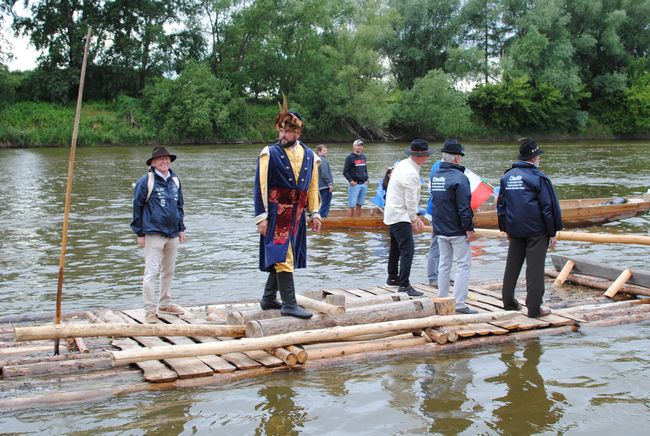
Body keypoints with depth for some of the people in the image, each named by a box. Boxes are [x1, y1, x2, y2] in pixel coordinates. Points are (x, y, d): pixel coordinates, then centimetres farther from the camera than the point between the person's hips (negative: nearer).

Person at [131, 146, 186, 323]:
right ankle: (150, 310, 0)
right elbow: (137, 207, -4)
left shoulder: (175, 180, 10)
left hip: (172, 234, 6)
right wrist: (140, 233, -5)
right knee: (151, 272, -6)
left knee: (169, 271, 16)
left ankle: (165, 303, 29)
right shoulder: (146, 181, -7)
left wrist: (181, 228, 16)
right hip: (153, 234, -6)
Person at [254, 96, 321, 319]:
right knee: (283, 257, -9)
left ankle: (269, 299, 26)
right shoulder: (270, 153, -4)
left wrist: (314, 213, 10)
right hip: (276, 214, -5)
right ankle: (289, 305, -7)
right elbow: (260, 186, -6)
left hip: (297, 215, 5)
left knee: (279, 258, 13)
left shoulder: (310, 156, 10)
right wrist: (261, 216, -10)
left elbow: (312, 187, 16)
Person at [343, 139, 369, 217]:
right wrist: (351, 181, -15)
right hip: (354, 185, -6)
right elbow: (345, 172, -5)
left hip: (363, 184, 6)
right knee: (351, 206, -8)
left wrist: (366, 179, 11)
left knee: (359, 205, 9)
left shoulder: (363, 157, 15)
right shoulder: (350, 157, -4)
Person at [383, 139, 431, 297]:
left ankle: (392, 278, 37)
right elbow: (410, 200, -18)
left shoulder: (403, 165, 9)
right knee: (407, 249, -13)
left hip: (392, 213, 11)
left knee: (396, 247, 22)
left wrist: (416, 217, 15)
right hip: (400, 215, -11)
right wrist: (414, 220, -5)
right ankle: (404, 285, -15)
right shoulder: (411, 173, -23)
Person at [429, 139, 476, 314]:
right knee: (463, 265, -2)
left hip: (440, 229, 8)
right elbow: (464, 206, -19)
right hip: (457, 230, -8)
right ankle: (459, 303, -5)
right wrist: (469, 228, -14)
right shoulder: (459, 177, -17)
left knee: (444, 264, 14)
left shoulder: (435, 176, 8)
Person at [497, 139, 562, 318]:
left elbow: (501, 205, 15)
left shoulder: (507, 176, 9)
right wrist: (553, 232, -3)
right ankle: (534, 308, 2)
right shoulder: (538, 177, -10)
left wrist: (506, 228, 22)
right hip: (536, 231, -6)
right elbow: (549, 207, -10)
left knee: (512, 266, 14)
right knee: (535, 269, -1)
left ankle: (508, 301, 22)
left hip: (514, 230, 6)